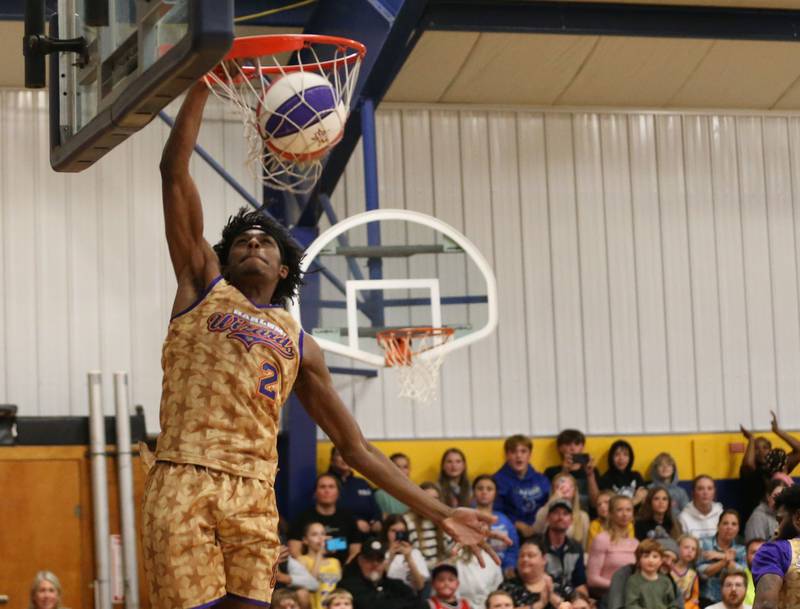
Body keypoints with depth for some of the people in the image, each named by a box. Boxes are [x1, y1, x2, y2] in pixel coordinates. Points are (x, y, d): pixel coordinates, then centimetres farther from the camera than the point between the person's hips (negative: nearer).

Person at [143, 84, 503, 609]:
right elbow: (174, 170, 10)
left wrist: (437, 512, 15)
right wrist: (202, 81, 5)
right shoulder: (204, 284, 17)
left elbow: (357, 448, 22)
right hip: (183, 481, -3)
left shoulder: (299, 345, 22)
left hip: (254, 496, 3)